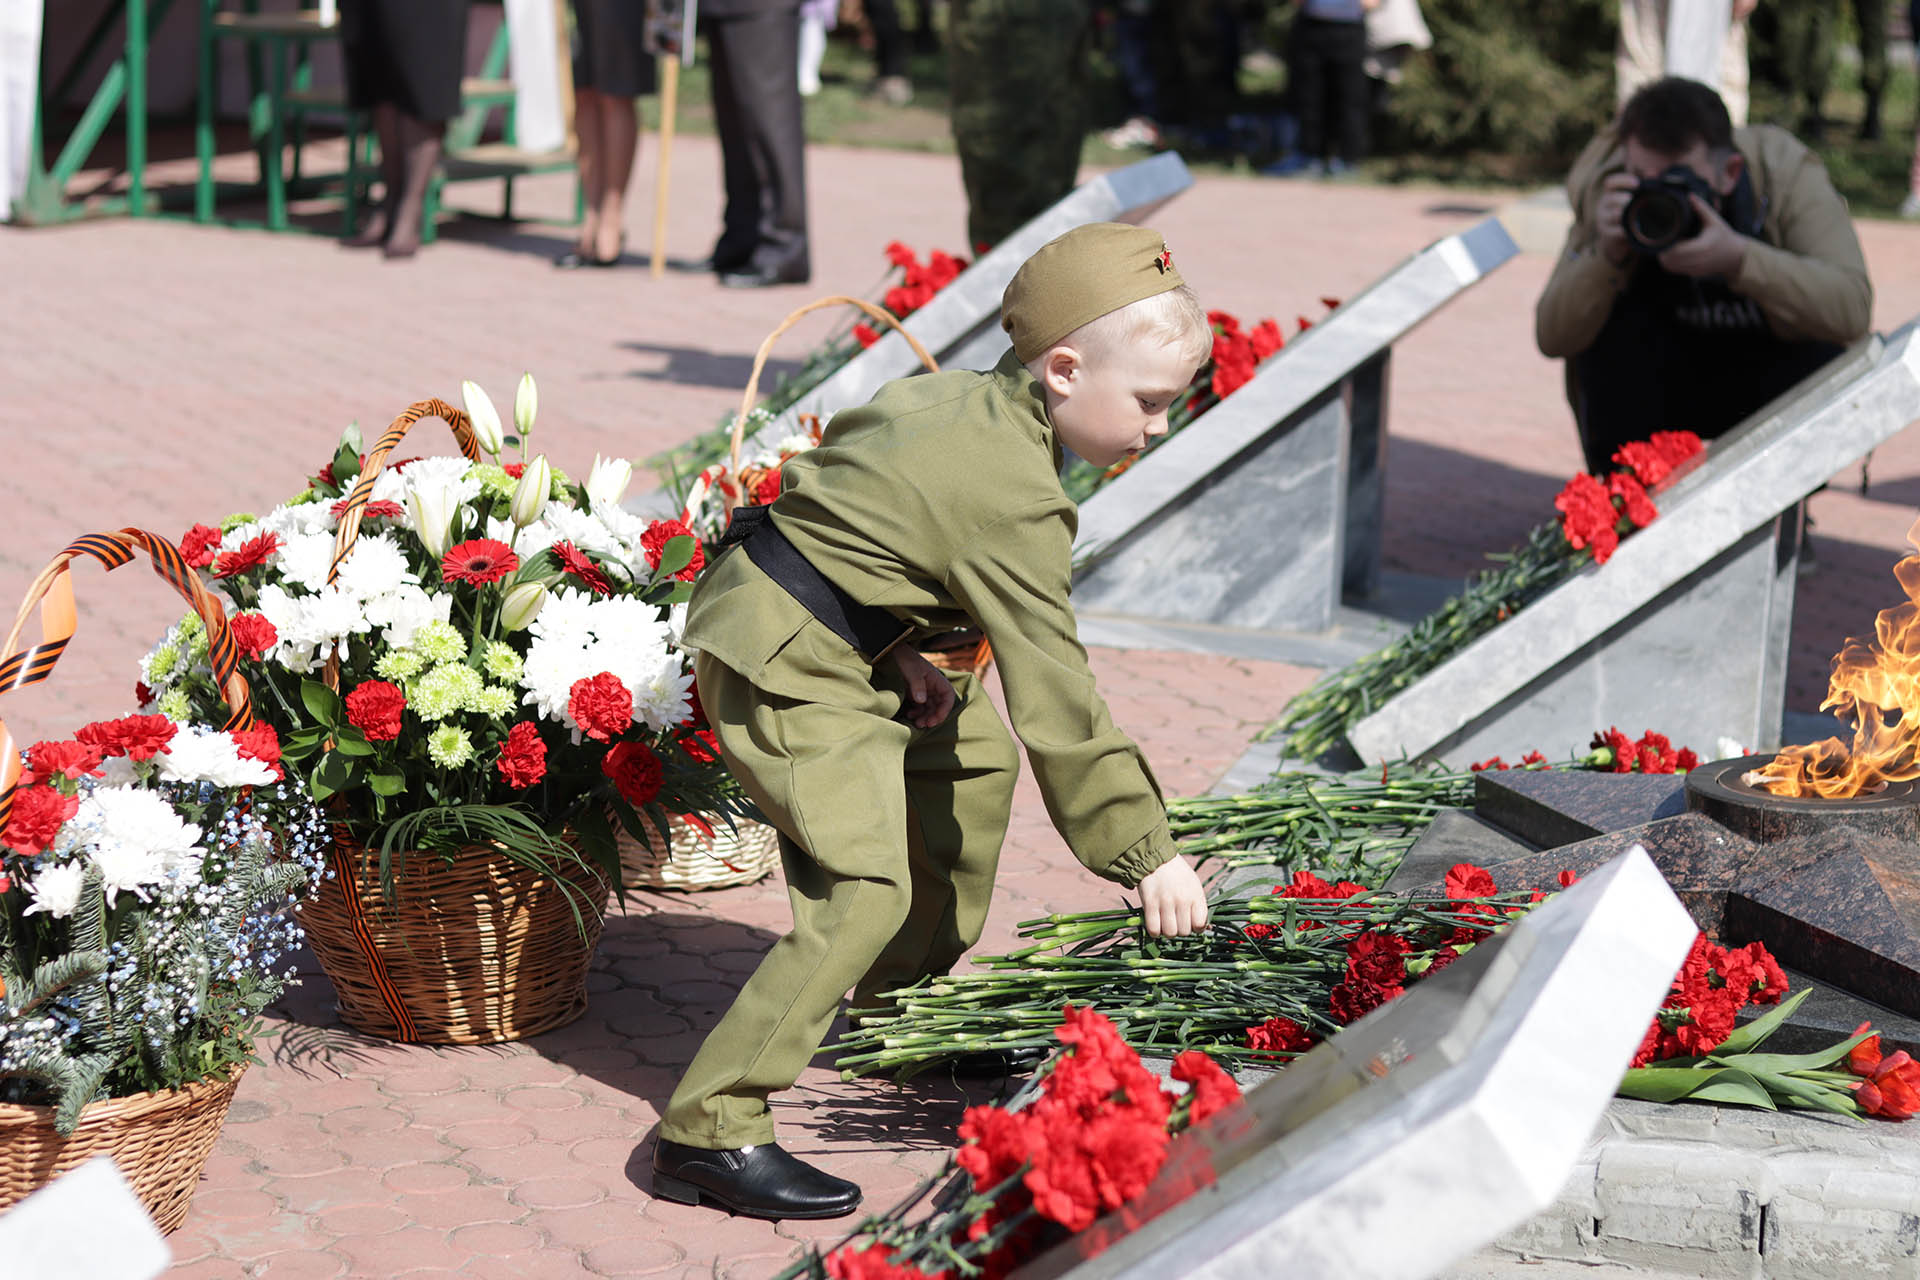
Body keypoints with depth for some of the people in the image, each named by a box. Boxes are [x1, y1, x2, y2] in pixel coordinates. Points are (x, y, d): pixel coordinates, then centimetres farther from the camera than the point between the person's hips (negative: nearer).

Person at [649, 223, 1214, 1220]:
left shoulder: (942, 393, 4)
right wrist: (1145, 855, -15)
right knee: (867, 890, -18)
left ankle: (894, 1004, 41)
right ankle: (708, 1132, -17)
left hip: (820, 637, 11)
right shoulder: (1015, 497, -22)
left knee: (972, 751, 26)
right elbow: (1053, 697, -21)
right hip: (782, 669, -11)